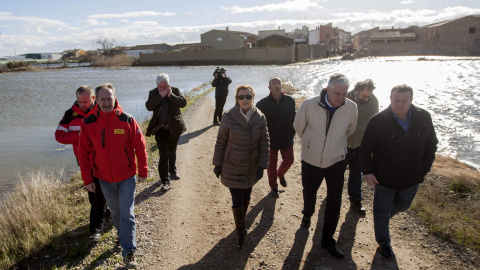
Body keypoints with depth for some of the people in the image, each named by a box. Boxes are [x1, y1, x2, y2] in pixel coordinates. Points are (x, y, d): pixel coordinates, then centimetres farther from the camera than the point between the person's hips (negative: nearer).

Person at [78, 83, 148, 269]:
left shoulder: (127, 120, -12)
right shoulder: (88, 123, -7)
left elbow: (140, 146, -7)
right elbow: (83, 153, -2)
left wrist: (142, 172, -4)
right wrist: (87, 179, -1)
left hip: (126, 176, -2)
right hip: (104, 178, 3)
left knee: (127, 214, -1)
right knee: (115, 212, 20)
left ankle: (128, 252, 10)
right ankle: (123, 235, 44)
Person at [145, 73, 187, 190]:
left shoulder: (175, 91, -1)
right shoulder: (153, 93, -3)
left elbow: (183, 103, -14)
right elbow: (149, 106, -18)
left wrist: (171, 95, -22)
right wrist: (161, 95, -23)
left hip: (174, 128, 2)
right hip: (160, 129, -2)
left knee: (172, 152, 21)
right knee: (164, 156, -8)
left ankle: (172, 171, 45)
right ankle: (165, 181, 0)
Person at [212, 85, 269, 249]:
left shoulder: (260, 118, -8)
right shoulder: (228, 117, -15)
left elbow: (264, 144, -1)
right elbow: (220, 142, -6)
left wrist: (262, 166, -4)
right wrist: (217, 164, -1)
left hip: (251, 168, 3)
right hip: (232, 167, -2)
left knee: (246, 197, 18)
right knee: (237, 201, 0)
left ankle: (241, 221, 46)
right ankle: (240, 233, 23)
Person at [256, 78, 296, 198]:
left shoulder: (290, 101, -4)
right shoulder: (263, 103, -12)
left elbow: (294, 118, 7)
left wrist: (292, 132, 3)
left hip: (287, 139, 3)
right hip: (271, 140, -2)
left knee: (289, 160, 14)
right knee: (271, 164, 11)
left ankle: (281, 174, 47)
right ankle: (274, 187, 31)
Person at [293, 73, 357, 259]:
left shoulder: (351, 107, -15)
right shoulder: (309, 105, -19)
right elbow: (298, 127, 1)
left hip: (336, 161, 1)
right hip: (311, 160, 0)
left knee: (334, 202, 6)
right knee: (309, 192, 21)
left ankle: (327, 240, 26)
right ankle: (307, 214, 56)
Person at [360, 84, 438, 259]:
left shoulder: (424, 118, -10)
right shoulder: (378, 121, -20)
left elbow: (431, 144, 5)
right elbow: (365, 149, -11)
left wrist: (425, 168, 1)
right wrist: (367, 171, -14)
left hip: (412, 178, 4)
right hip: (384, 177, -3)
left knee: (403, 205, 27)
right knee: (381, 210, 15)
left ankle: (383, 217, 59)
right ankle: (383, 242, 39)